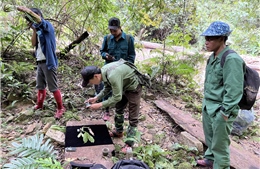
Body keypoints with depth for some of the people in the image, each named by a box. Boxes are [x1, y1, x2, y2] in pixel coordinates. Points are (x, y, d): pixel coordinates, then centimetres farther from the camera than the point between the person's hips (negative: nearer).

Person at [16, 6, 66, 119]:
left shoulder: (47, 26, -7)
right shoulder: (39, 30, 14)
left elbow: (39, 20, -28)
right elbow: (34, 44, 8)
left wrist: (26, 10, -29)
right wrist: (34, 30, 0)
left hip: (48, 62, -8)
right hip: (40, 62, 8)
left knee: (53, 87, -3)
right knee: (40, 86, 20)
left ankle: (60, 108, 8)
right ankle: (39, 105, 37)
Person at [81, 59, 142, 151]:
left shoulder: (112, 76, -39)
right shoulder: (103, 71, -11)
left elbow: (117, 97, -32)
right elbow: (107, 87, 6)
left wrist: (100, 105, -26)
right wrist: (96, 98, -4)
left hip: (133, 88, -9)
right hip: (124, 87, 9)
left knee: (133, 117, -2)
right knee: (118, 110, 21)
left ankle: (129, 143, 8)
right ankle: (118, 131, 39)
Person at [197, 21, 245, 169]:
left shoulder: (231, 59, -21)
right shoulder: (213, 57, 6)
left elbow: (234, 90, -23)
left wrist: (225, 112, -21)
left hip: (220, 110, -9)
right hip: (208, 106, 9)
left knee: (219, 144, 6)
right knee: (210, 137, 26)